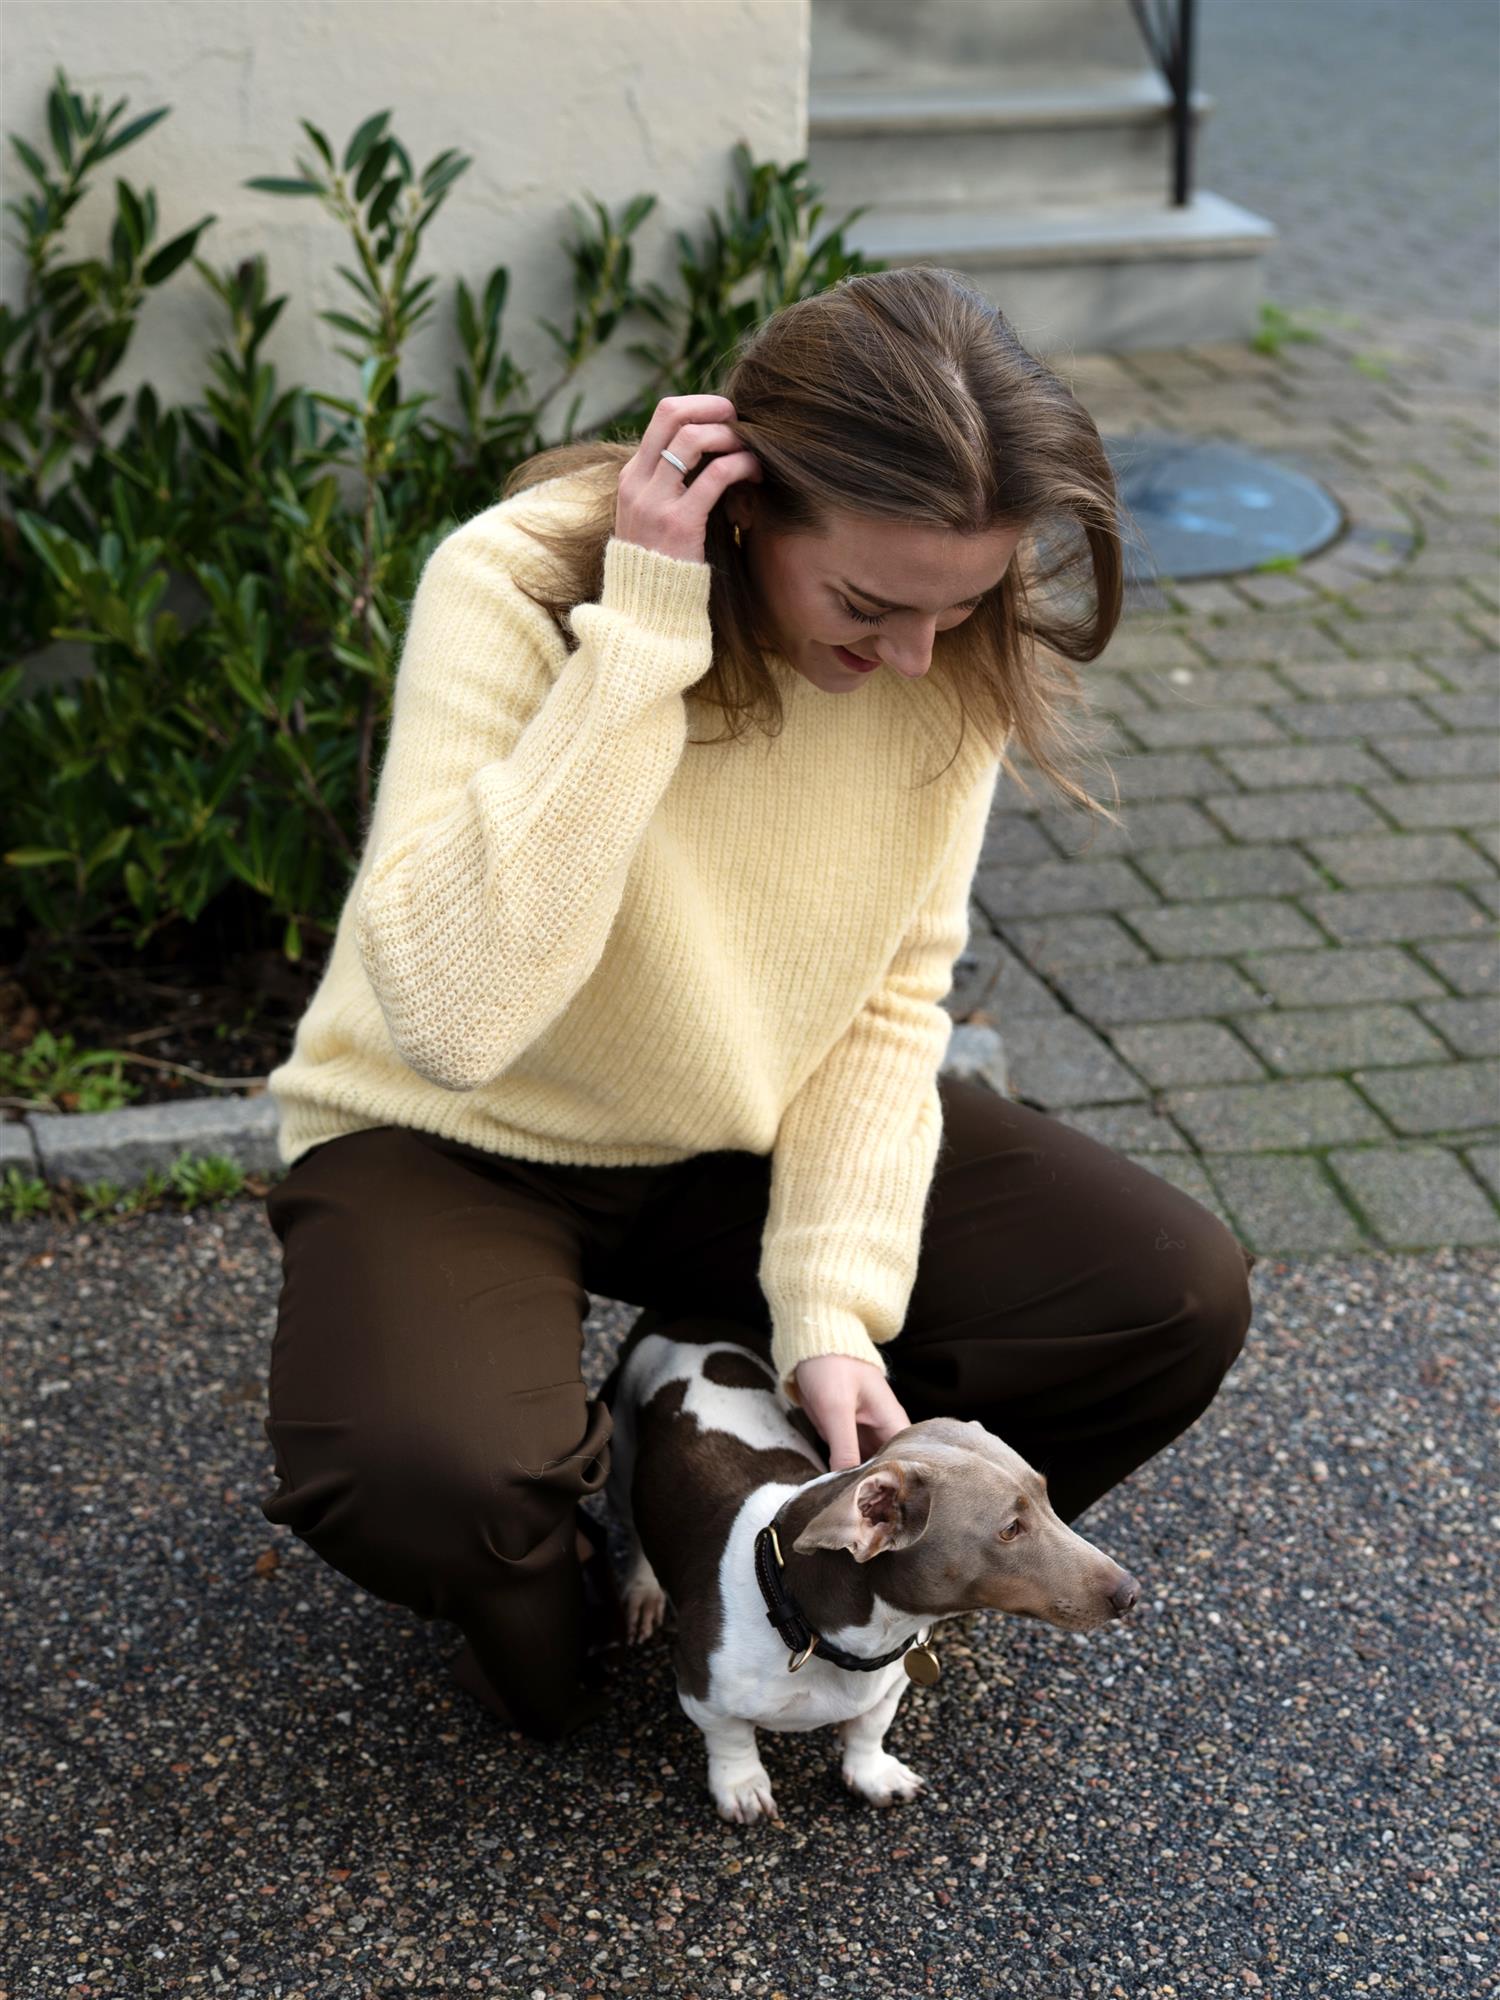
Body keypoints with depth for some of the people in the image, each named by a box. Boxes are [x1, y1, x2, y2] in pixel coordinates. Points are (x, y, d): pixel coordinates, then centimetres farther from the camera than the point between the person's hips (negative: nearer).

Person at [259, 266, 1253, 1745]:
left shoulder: (956, 653, -13)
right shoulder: (515, 586, -28)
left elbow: (895, 996, -6)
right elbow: (453, 1016, -39)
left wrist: (834, 1305, -18)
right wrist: (638, 645, -40)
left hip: (754, 1130, 5)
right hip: (462, 1142, -4)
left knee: (1179, 1300, -11)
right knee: (418, 1480, -35)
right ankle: (555, 1583, 4)